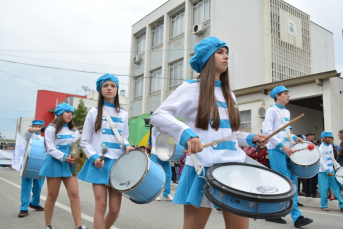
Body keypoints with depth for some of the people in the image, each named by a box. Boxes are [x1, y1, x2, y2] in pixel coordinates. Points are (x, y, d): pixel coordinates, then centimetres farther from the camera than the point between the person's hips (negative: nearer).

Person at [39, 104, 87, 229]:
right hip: (55, 163, -3)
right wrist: (64, 157, -25)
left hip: (69, 164, 4)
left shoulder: (74, 131, 15)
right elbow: (50, 149, -10)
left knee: (74, 194, -6)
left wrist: (74, 158, -12)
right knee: (52, 195, 4)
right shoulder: (51, 129, 0)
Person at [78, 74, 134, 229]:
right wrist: (94, 157, -14)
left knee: (115, 209, 2)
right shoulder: (94, 112, 2)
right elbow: (84, 142, 2)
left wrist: (127, 146, -4)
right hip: (99, 164, -3)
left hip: (117, 163, 3)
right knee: (101, 205, -7)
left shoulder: (123, 114, 11)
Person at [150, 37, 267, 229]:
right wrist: (187, 135, -26)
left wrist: (250, 138, 8)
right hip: (203, 169, -6)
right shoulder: (192, 88, -2)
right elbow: (158, 116, -11)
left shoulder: (229, 95, 18)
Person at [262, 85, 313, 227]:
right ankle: (296, 216, -2)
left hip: (287, 150, 8)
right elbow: (267, 131, -15)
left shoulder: (287, 112, 19)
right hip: (276, 150, -8)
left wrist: (294, 138, 7)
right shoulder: (272, 110, -5)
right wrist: (282, 146, -20)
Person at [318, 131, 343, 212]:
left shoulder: (330, 146, 11)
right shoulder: (321, 148, -12)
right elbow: (321, 161, -17)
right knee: (324, 189, -1)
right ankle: (324, 205, 11)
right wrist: (327, 171, -20)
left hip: (331, 170, 7)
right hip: (323, 172, -7)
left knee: (336, 187, 4)